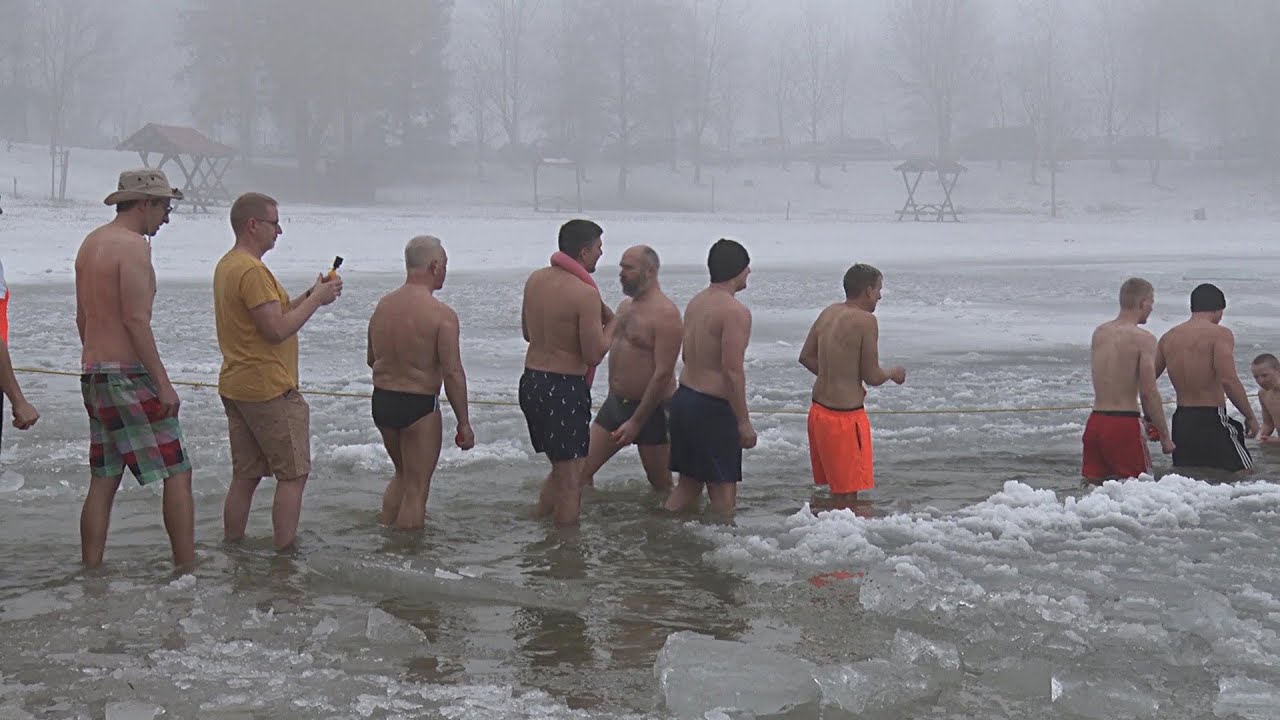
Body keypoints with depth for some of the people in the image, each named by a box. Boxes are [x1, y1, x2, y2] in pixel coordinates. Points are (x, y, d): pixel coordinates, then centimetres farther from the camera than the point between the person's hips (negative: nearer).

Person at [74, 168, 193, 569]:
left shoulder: (91, 243, 15)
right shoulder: (133, 245, -13)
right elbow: (136, 320, -19)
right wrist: (163, 382, -18)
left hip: (94, 371, 9)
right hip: (129, 374, -9)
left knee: (103, 480, 12)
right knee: (177, 473, -4)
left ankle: (91, 572, 12)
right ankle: (187, 570, -4)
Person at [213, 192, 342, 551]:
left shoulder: (226, 265, 14)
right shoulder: (252, 270, -18)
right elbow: (277, 329, -22)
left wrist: (308, 296, 11)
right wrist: (316, 300, -12)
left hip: (235, 386, 10)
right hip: (269, 388, -10)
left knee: (245, 476, 14)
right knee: (293, 475, -2)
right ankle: (285, 554, -1)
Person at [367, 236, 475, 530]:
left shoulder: (383, 305, 3)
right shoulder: (442, 315, -17)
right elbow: (453, 374, -17)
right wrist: (464, 424, -10)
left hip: (381, 402, 7)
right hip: (419, 407, -7)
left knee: (402, 475, 26)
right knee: (416, 487, 6)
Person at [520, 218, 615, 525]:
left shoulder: (535, 279, 6)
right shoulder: (585, 294, -18)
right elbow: (594, 355, -16)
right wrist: (610, 324, 1)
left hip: (531, 382, 8)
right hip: (564, 388, -8)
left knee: (561, 468, 23)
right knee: (572, 477, 2)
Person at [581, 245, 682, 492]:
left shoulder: (665, 313, -17)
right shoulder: (625, 306, 10)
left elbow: (663, 374, -22)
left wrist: (636, 422, -22)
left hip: (650, 409, -8)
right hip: (615, 402, 8)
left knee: (661, 485, 5)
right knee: (581, 470, 2)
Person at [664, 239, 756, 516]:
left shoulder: (696, 302, 10)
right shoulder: (735, 312, -17)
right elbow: (733, 371, -21)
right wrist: (744, 423, -16)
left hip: (683, 397, 9)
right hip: (713, 407, -9)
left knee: (688, 483, 16)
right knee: (723, 491, -1)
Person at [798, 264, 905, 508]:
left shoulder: (829, 312, 6)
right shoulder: (866, 320, -17)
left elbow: (806, 356, 15)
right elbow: (872, 377, -15)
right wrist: (894, 373, 5)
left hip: (819, 411, 9)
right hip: (844, 418, -9)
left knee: (835, 486, 20)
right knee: (846, 496, -1)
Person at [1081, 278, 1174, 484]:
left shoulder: (1099, 333, 10)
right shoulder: (1143, 338, -10)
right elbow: (1149, 392, -14)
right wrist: (1165, 437, -5)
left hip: (1096, 421, 6)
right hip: (1123, 426, -6)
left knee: (1093, 482, 13)